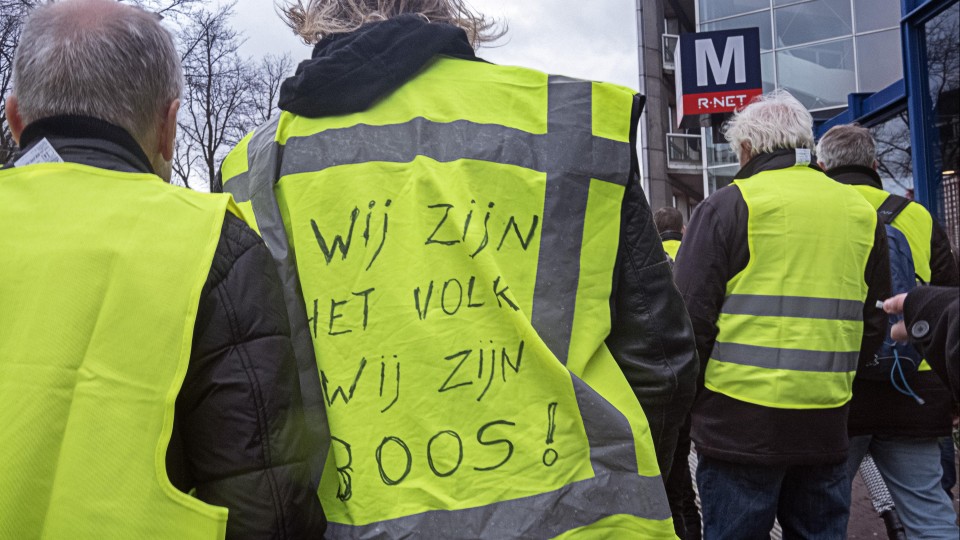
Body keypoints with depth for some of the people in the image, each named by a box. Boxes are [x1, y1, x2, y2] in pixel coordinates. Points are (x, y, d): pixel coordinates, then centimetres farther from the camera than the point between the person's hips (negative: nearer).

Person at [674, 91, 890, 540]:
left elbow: (691, 316, -9)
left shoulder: (727, 206, -7)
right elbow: (874, 324, 15)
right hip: (826, 426, 5)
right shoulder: (863, 213, 9)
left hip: (739, 424, -5)